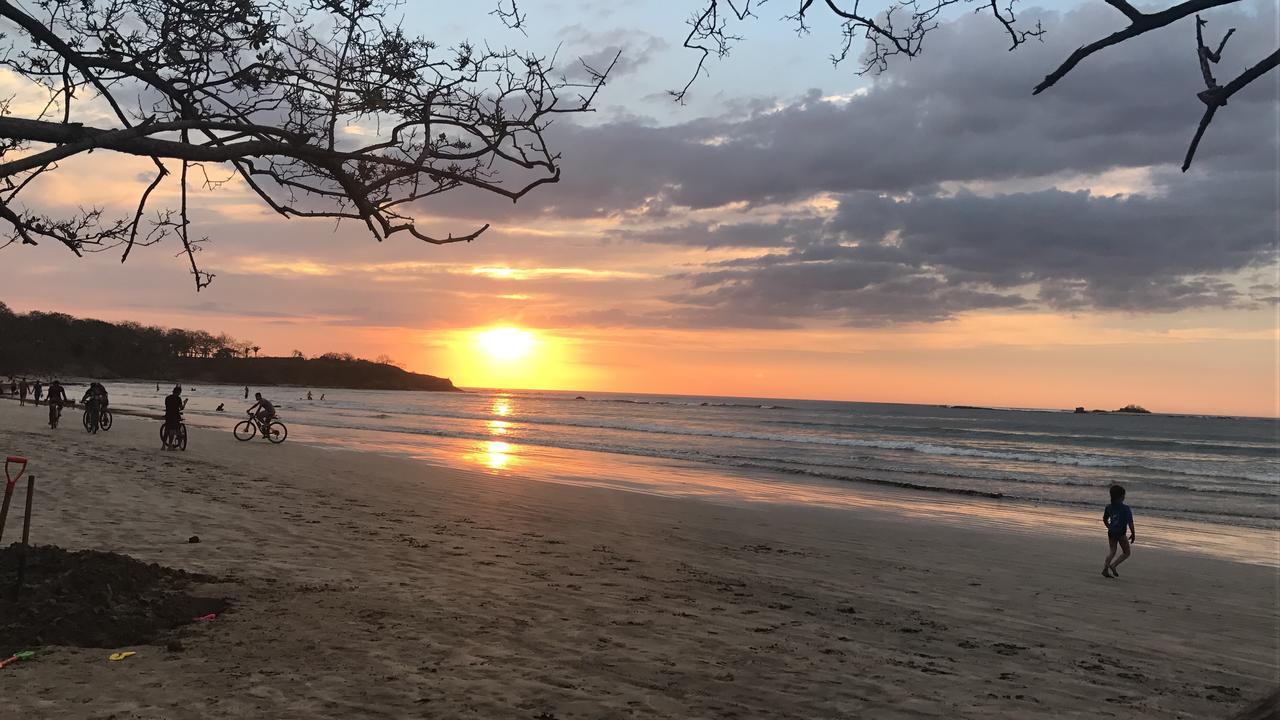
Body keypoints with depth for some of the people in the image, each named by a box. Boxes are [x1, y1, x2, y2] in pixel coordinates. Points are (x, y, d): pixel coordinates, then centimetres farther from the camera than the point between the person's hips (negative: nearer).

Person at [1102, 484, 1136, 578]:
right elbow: (1130, 523, -17)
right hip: (1121, 533, -5)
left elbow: (1104, 520, 13)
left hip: (1111, 532, 5)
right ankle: (1113, 565, -6)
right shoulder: (1125, 508, -15)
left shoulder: (1109, 507, 2)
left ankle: (1105, 569, 6)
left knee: (1112, 552, 17)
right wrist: (1133, 534, -6)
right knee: (1126, 553, 12)